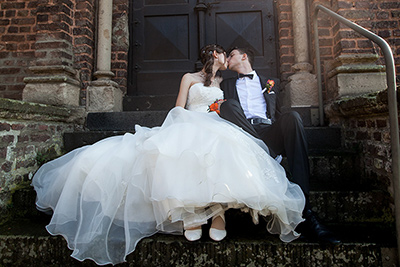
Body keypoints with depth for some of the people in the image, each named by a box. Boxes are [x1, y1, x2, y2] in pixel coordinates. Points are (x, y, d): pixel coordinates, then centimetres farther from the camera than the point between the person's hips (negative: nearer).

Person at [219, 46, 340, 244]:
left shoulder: (268, 83, 29)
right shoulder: (227, 84, 31)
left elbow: (278, 114, 21)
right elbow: (221, 109, 18)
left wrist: (287, 133, 0)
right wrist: (219, 107, -7)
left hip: (268, 132, 1)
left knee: (292, 117, -30)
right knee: (229, 104, -24)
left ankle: (304, 211, -35)